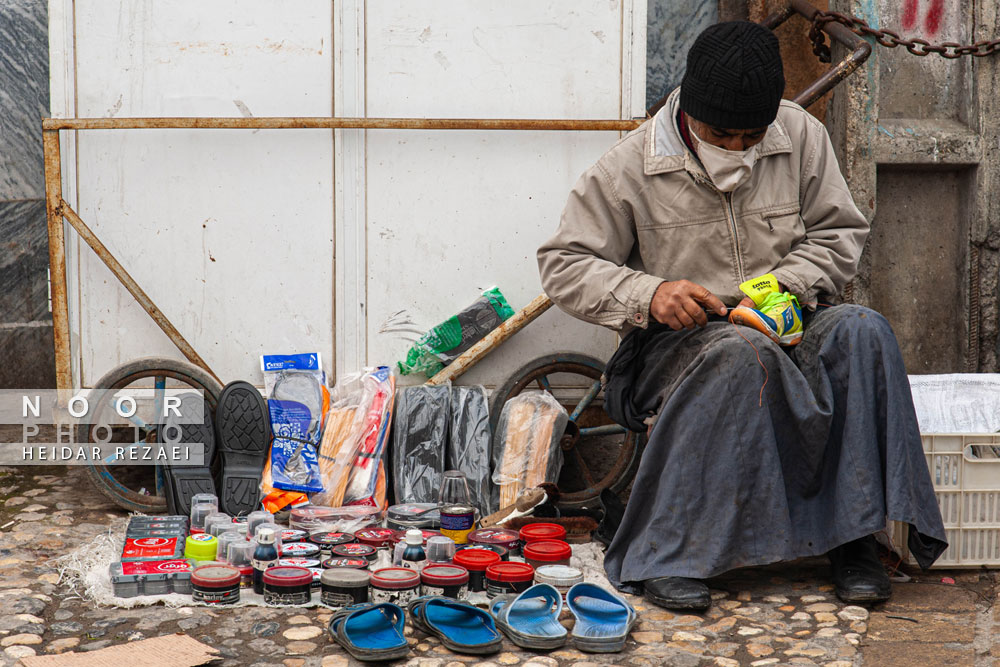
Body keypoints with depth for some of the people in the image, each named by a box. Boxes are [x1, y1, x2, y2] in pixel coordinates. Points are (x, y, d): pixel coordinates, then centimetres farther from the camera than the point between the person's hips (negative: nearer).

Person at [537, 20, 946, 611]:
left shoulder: (801, 136, 3)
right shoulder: (631, 166, -5)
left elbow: (840, 233, 9)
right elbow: (563, 265, -3)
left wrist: (784, 286, -12)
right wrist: (649, 294, -21)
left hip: (784, 326, 3)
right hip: (679, 341, -3)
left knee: (861, 332, -29)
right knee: (745, 353, -38)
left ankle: (855, 536, -24)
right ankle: (666, 552, -32)